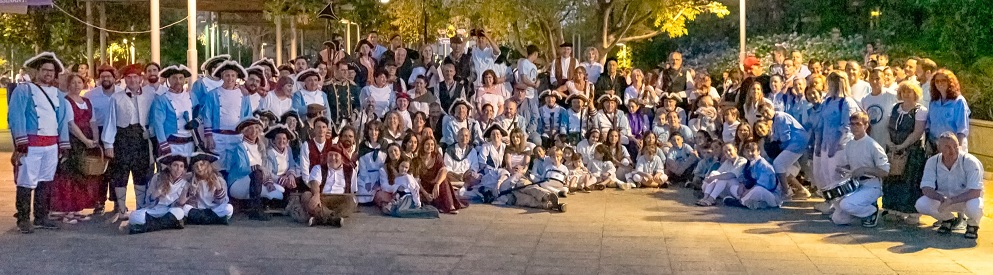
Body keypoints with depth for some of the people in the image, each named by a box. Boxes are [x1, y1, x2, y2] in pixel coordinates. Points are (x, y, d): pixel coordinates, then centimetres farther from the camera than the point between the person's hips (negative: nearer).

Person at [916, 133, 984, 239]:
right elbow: (926, 188, -15)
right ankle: (947, 219, 10)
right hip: (944, 196, 3)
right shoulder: (932, 162, -13)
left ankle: (973, 224, 2)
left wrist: (951, 200, -39)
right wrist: (941, 197, -37)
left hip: (966, 199, -3)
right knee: (921, 204, -24)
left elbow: (975, 192, -28)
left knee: (974, 207, -38)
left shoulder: (971, 162, -23)